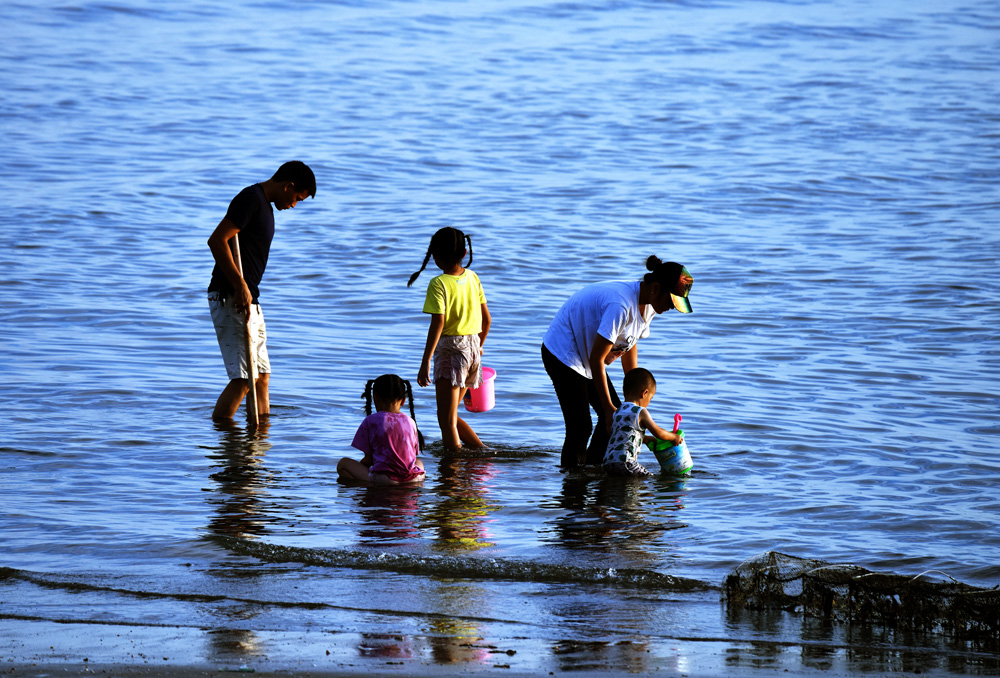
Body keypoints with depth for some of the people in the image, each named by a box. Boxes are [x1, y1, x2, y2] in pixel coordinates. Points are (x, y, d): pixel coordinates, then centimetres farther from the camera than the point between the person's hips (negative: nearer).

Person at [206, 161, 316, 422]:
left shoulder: (264, 205, 19)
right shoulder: (251, 199, -13)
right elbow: (216, 240, -22)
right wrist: (240, 286, -23)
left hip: (249, 300, 10)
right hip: (230, 299, -10)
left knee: (262, 375, 14)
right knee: (243, 378, -15)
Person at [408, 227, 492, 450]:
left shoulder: (438, 284, -13)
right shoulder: (472, 278, 6)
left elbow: (438, 324, -20)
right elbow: (486, 319, 13)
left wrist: (425, 361, -19)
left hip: (449, 348, -7)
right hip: (473, 348, 7)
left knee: (447, 420, -3)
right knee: (451, 416, 20)